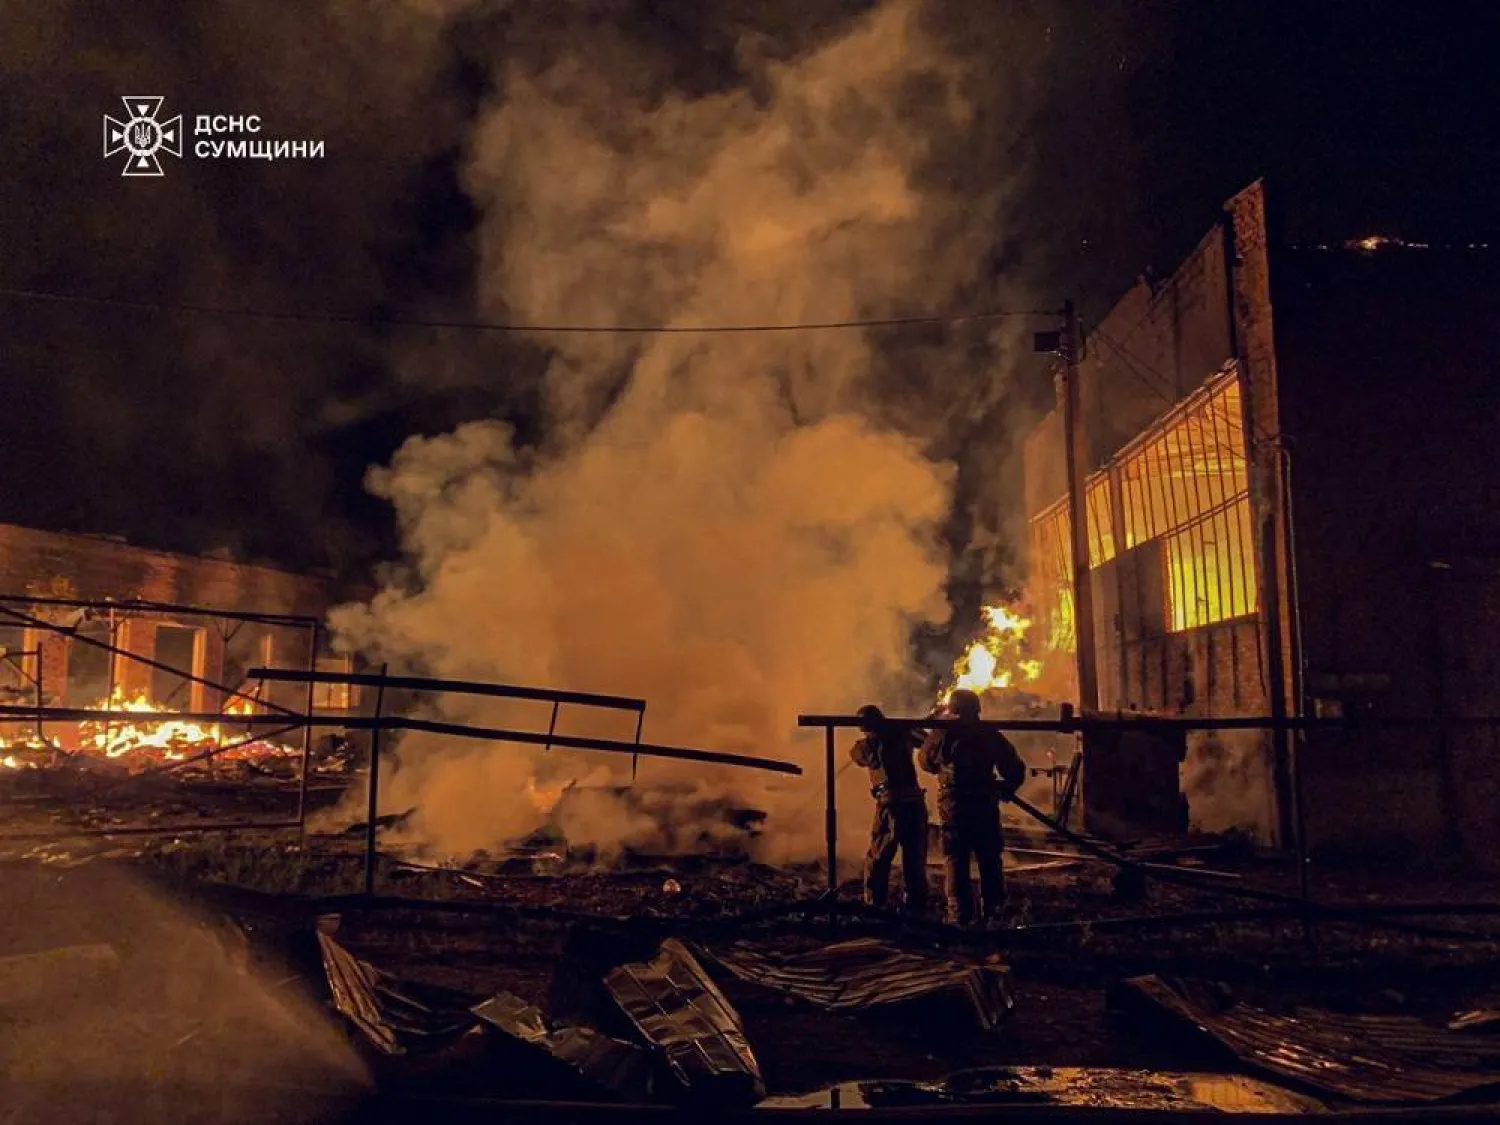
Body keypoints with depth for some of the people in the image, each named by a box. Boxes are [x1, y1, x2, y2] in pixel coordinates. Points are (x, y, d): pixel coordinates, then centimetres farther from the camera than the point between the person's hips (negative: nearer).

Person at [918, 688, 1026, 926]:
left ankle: (960, 917, 0)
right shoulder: (991, 736, 3)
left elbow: (925, 761, 11)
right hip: (985, 806, 2)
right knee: (989, 861, 13)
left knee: (956, 862, 3)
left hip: (953, 806, -2)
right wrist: (1006, 789, 19)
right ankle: (993, 913, 16)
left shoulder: (943, 735, -5)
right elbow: (1016, 770, 3)